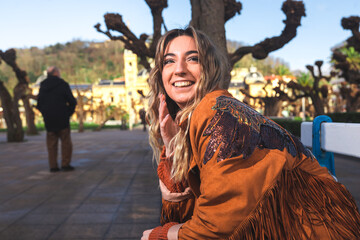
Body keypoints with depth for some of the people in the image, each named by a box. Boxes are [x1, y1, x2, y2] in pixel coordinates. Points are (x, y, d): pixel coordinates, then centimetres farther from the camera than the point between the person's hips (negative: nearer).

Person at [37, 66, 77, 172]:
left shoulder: (42, 86, 10)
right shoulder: (63, 84, -5)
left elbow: (39, 104, 14)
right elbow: (72, 102, -7)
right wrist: (68, 113, 5)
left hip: (48, 120, 4)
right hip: (62, 119, -4)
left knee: (51, 143, 9)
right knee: (66, 141, 4)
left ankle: (53, 166, 9)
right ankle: (65, 164, 1)